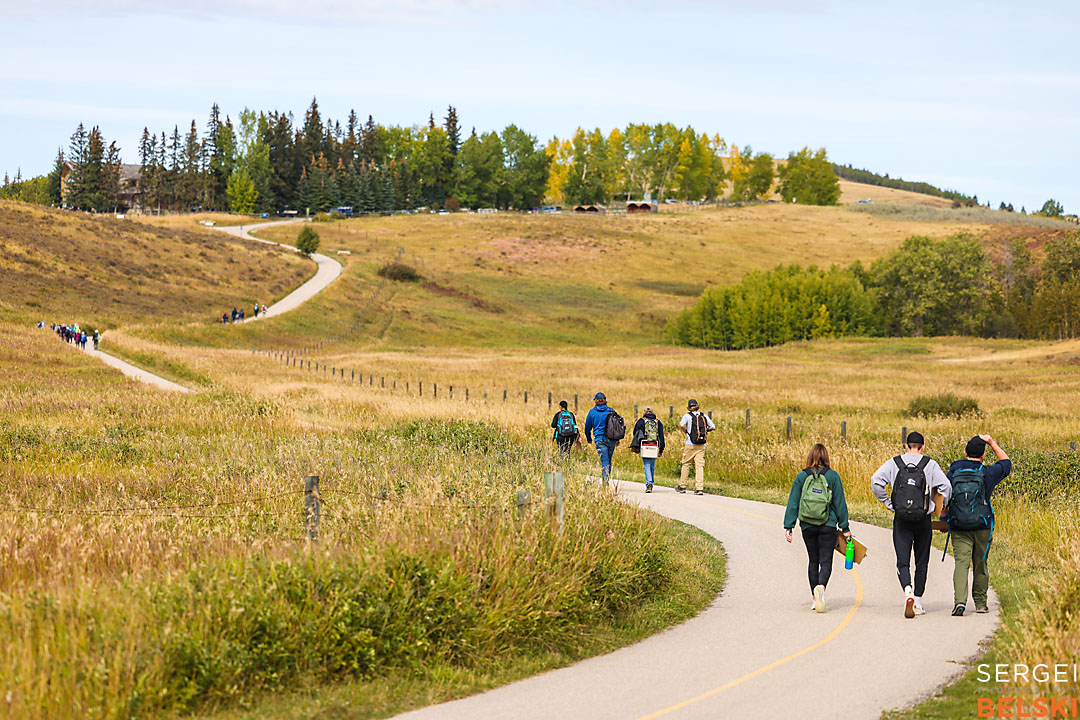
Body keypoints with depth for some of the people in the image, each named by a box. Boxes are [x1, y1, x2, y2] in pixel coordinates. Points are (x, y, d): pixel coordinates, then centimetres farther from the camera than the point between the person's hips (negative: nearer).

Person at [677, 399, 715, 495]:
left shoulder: (687, 416, -4)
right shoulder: (704, 416, 7)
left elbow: (682, 425, -22)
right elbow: (713, 427, 7)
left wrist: (685, 432, -3)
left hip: (690, 445, -3)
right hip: (701, 446, 3)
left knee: (686, 464, 10)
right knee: (700, 466, 0)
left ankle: (682, 486, 17)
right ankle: (700, 488, -8)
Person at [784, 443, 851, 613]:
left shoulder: (801, 477, 1)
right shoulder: (832, 476, -3)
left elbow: (793, 503, 0)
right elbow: (840, 503, -1)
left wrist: (788, 527, 4)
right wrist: (845, 527, 4)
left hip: (807, 527, 2)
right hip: (828, 526, -2)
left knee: (813, 561, 14)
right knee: (826, 562, 0)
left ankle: (815, 598, 13)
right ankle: (821, 587, -29)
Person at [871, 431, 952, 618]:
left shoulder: (894, 463, 2)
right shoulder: (930, 465, -1)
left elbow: (876, 482, -8)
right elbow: (946, 487, -11)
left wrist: (889, 504, 1)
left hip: (901, 520, 0)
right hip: (923, 520, 0)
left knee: (903, 562, -1)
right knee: (921, 563, 13)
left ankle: (908, 591, -28)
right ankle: (917, 602, 17)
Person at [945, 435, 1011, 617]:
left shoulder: (953, 473, 1)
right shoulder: (987, 473, -2)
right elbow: (1006, 463, 18)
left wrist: (943, 520, 19)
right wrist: (992, 443, 21)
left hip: (959, 528, 0)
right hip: (982, 527, 0)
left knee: (961, 563, -7)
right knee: (980, 564, 13)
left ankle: (959, 600, -24)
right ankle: (980, 603, 20)